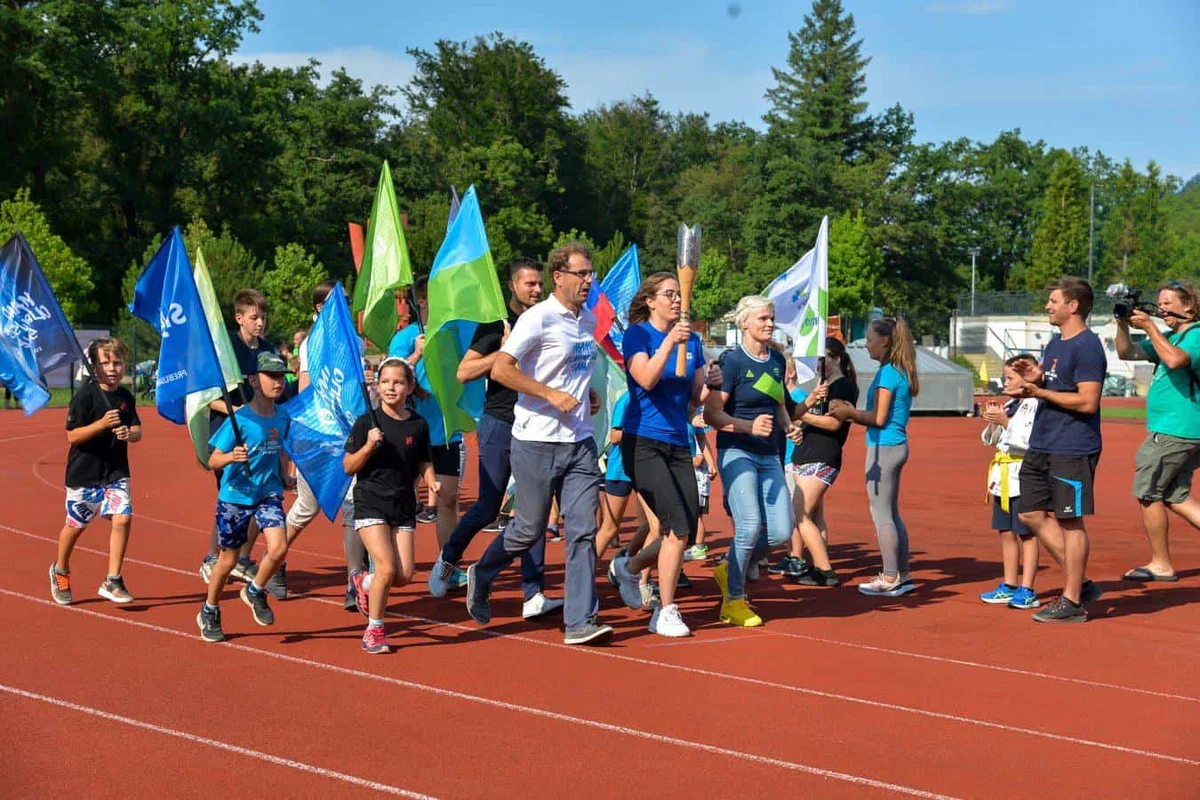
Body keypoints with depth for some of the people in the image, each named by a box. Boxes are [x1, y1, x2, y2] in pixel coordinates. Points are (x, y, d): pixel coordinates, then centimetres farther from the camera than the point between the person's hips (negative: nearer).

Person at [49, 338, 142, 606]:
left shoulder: (126, 397, 3)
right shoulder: (85, 395, -14)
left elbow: (138, 431, 8)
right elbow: (72, 436, -16)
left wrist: (129, 433, -15)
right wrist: (101, 424, -29)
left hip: (116, 471, 4)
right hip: (84, 471, -4)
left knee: (123, 518, -12)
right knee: (76, 525, 9)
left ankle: (113, 581, -3)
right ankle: (60, 570, 37)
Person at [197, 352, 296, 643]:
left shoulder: (283, 418, 0)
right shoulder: (240, 419, -16)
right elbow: (213, 460, -17)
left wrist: (284, 479, 22)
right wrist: (231, 457, -35)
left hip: (268, 494, 4)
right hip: (235, 496, -4)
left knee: (279, 548, -18)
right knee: (228, 559, 8)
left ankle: (255, 591, 12)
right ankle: (209, 613, 32)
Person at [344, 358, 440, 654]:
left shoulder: (418, 425, 3)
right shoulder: (366, 423, -5)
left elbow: (424, 463, 15)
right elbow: (348, 467, -4)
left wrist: (432, 482, -5)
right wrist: (368, 446, -19)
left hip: (404, 507, 4)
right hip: (371, 504, -4)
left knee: (405, 575, -3)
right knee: (386, 569, -15)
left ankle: (364, 583, 30)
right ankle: (374, 630, 4)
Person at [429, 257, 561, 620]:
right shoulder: (495, 323, -5)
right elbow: (463, 373, -12)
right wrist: (505, 352, -18)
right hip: (500, 424, -4)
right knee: (488, 508, 0)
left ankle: (534, 595, -1)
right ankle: (448, 558, 27)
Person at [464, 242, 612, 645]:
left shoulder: (589, 320, 12)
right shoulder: (538, 318, -12)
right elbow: (500, 369, -19)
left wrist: (589, 394, 12)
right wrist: (552, 395, -21)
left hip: (580, 441, 6)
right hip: (537, 441, -6)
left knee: (583, 530, -2)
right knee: (529, 529, 5)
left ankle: (581, 622, 0)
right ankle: (480, 577, 32)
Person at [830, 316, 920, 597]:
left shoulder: (887, 373, -15)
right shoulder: (902, 372, 13)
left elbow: (879, 418, -18)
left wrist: (850, 412, -8)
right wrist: (851, 412, 11)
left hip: (883, 447, -10)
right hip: (897, 446, 10)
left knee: (882, 515, -3)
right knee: (891, 514, 15)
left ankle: (890, 579, 1)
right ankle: (903, 575, 19)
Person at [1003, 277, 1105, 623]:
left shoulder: (1087, 346, -14)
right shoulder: (1055, 343, 16)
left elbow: (1087, 401, -20)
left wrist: (1037, 391, -18)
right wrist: (1036, 379, 4)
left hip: (1072, 450, -10)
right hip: (1041, 446, 10)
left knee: (1070, 520, -3)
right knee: (1032, 514, 11)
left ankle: (1072, 601, 5)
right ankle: (1080, 584, 20)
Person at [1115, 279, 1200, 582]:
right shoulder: (1170, 337, 17)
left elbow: (1175, 360, -32)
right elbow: (1126, 353, 18)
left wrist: (1149, 327, -24)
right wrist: (1123, 325, 2)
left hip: (1176, 431, -9)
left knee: (1148, 494, -2)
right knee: (1175, 497, 11)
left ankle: (1161, 564, 6)